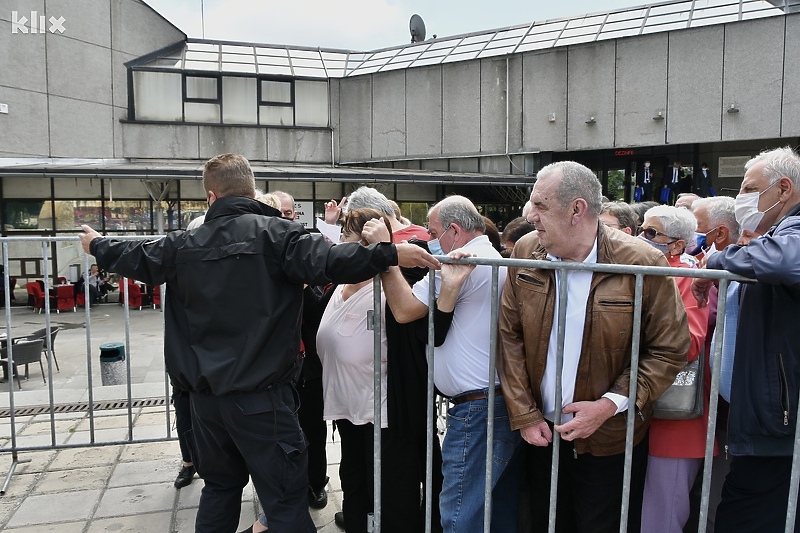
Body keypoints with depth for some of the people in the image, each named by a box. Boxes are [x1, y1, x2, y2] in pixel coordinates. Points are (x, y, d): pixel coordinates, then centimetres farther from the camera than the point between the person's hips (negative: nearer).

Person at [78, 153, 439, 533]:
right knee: (287, 500, 2)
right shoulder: (275, 233, -12)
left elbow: (135, 259, 19)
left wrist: (97, 245, 39)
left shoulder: (185, 244, 3)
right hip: (260, 395, -5)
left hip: (206, 395, 6)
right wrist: (391, 253, -25)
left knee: (220, 486, 24)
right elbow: (326, 262, -26)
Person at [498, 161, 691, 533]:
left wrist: (611, 405, -17)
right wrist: (524, 415, -5)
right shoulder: (526, 253, -5)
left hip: (611, 441, -3)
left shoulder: (643, 264, -15)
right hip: (541, 433, 4)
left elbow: (670, 349, -9)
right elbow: (510, 337, -2)